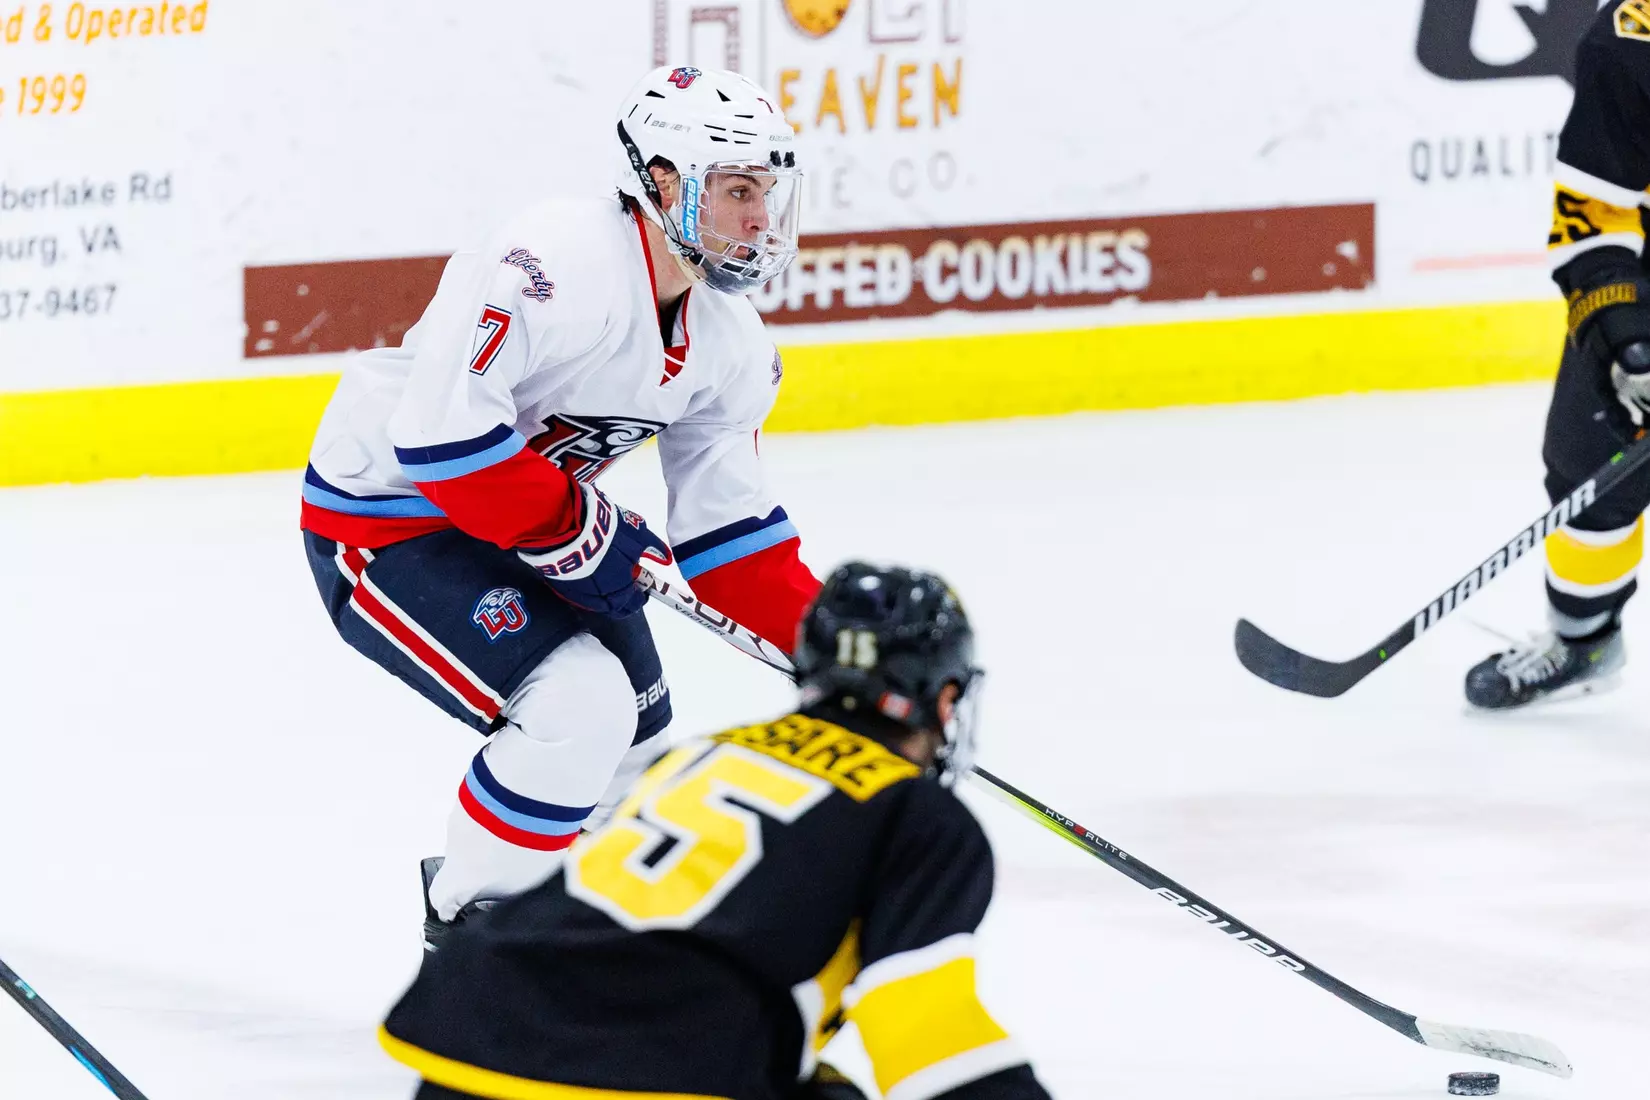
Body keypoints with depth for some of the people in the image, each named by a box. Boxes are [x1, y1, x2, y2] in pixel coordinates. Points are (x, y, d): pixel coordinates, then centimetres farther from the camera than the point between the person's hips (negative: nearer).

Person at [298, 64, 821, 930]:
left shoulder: (728, 339, 0)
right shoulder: (560, 263, -30)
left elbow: (726, 528, 5)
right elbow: (440, 423, -35)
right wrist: (576, 528, -28)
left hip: (523, 528, 10)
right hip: (381, 524, -9)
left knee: (634, 745, 11)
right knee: (580, 704, -24)